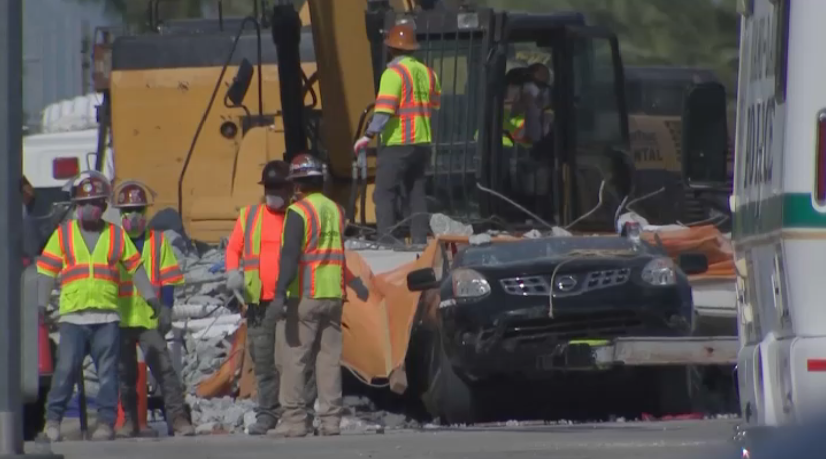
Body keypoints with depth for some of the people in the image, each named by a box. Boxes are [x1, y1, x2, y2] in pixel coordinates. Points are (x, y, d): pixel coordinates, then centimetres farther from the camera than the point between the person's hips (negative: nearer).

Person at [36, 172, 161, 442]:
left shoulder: (116, 235, 14)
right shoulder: (63, 234, 11)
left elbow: (135, 268, 17)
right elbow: (46, 271, 8)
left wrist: (151, 298, 9)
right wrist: (39, 306, 0)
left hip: (107, 316, 1)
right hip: (72, 315, -1)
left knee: (108, 371, 0)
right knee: (66, 368, -8)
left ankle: (106, 422, 4)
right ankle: (53, 420, 0)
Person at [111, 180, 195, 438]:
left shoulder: (157, 241, 7)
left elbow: (168, 279, 8)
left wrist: (166, 310, -2)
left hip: (150, 318, -1)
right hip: (119, 318, 1)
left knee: (163, 367, -10)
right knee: (124, 372, 6)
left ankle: (177, 417, -12)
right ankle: (129, 421, 15)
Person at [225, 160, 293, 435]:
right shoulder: (250, 216, 14)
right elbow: (233, 248, 16)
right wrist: (233, 272, -4)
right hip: (259, 302, 3)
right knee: (263, 360, 4)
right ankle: (267, 414, 9)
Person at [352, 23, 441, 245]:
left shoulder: (394, 73, -12)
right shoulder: (427, 73, 10)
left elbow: (384, 110, -20)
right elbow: (433, 106, 18)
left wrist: (369, 135, -20)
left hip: (397, 143, -7)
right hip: (423, 141, 7)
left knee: (384, 193, -4)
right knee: (417, 193, 14)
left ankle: (386, 241, -12)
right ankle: (420, 240, 13)